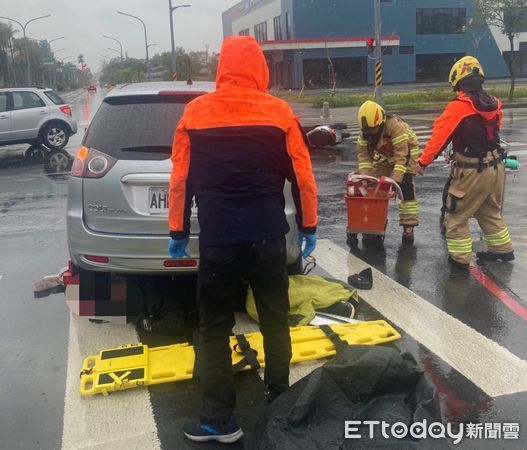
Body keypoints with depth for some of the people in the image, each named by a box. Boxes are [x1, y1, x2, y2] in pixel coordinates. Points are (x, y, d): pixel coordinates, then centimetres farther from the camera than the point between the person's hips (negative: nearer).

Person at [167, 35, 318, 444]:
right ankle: (279, 398, 30)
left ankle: (219, 420, 13)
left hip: (216, 237, -1)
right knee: (275, 320, 17)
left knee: (214, 328, 9)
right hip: (267, 235, 1)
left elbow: (180, 178, 2)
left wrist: (178, 231, 11)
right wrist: (308, 226, 12)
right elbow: (302, 176, 1)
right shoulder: (279, 111, 0)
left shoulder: (196, 112, 1)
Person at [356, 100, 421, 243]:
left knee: (406, 191, -17)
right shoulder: (365, 131, -16)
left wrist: (396, 179, -39)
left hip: (405, 154, -6)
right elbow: (363, 154, -14)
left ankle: (408, 228, -12)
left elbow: (401, 155, -35)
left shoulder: (395, 126, -36)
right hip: (384, 159, 6)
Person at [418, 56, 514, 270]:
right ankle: (503, 249, 37)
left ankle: (460, 259, 12)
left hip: (473, 172, -7)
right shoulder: (494, 104, 1)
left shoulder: (458, 107, -18)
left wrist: (423, 161, -8)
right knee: (491, 213, 26)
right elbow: (494, 131, 12)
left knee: (456, 217, 7)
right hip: (496, 167, 7)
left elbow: (439, 136, -16)